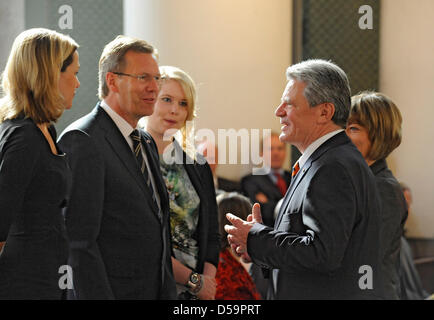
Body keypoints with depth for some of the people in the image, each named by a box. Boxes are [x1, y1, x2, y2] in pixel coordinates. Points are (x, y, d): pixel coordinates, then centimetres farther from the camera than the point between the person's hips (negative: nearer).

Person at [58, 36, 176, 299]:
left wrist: (168, 291, 13)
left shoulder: (146, 142, 16)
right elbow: (79, 240, -17)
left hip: (156, 289, 8)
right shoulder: (82, 140, -13)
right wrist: (97, 296, -20)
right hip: (104, 291, -8)